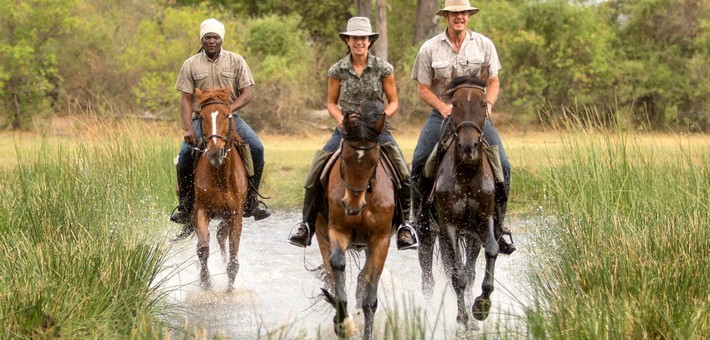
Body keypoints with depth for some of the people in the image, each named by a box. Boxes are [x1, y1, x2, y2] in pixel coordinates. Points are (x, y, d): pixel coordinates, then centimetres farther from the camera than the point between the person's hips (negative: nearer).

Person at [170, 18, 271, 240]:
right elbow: (186, 100, -1)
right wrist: (188, 129, -15)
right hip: (200, 117, -1)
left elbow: (246, 94, -1)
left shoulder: (236, 61, 2)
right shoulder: (191, 65, 2)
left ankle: (250, 201, -8)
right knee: (185, 154, -26)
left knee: (256, 148, -22)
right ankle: (185, 207, -12)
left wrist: (228, 109, -20)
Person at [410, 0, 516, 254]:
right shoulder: (430, 49, -2)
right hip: (442, 114, -1)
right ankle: (422, 217, 2)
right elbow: (424, 89, 1)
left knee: (502, 166, -15)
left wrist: (487, 104, -13)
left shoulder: (484, 45, 2)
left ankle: (497, 229, -3)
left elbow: (493, 82, 7)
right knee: (418, 163, -20)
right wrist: (443, 107, -17)